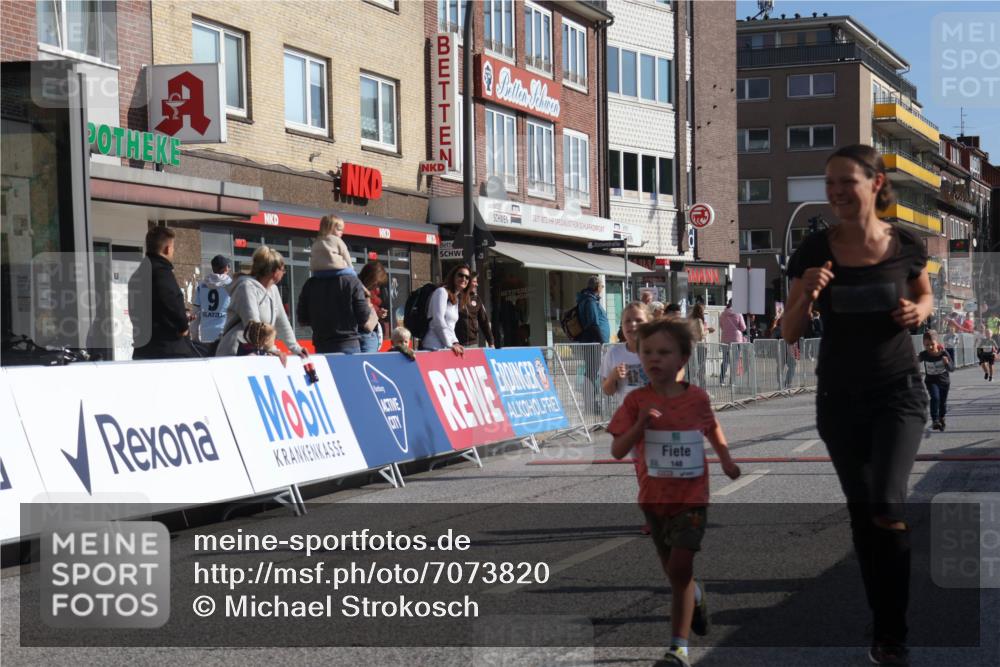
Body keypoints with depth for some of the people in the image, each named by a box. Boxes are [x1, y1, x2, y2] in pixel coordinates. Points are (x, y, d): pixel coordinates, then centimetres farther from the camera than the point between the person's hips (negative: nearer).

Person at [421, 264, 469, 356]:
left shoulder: (457, 299, 22)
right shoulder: (441, 292, -4)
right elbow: (438, 321, -13)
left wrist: (455, 343, 4)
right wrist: (450, 345, -13)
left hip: (445, 348, 8)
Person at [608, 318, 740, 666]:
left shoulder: (697, 398, -5)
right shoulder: (636, 401, -8)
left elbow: (712, 427, 17)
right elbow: (617, 451, -12)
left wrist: (726, 458, 4)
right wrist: (640, 424, -26)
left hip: (691, 497, -2)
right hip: (654, 499, 2)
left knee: (680, 571, -13)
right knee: (674, 573, 16)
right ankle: (697, 596, 50)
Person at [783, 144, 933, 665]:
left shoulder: (906, 245, -8)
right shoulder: (814, 251, -8)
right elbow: (789, 335, -3)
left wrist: (920, 311, -10)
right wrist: (806, 296, -22)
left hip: (898, 391, -2)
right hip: (839, 397, 2)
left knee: (887, 509, -18)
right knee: (862, 515, 11)